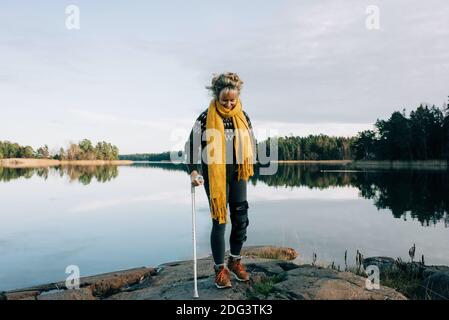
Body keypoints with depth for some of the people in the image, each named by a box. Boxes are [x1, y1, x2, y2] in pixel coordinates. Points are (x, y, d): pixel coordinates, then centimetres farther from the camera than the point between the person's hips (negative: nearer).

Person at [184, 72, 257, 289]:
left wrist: (248, 165, 8)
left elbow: (252, 143, 14)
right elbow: (191, 145, -9)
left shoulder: (243, 117, 3)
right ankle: (220, 268, 15)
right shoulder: (206, 118, -10)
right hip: (215, 177, -4)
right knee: (220, 221, 0)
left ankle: (235, 261, 30)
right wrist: (193, 170, -20)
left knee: (240, 220, 9)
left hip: (237, 176, 4)